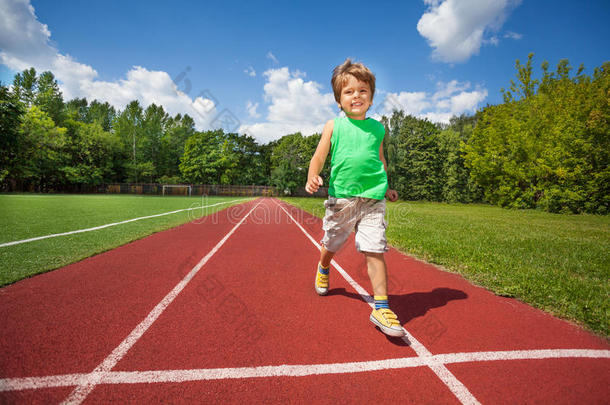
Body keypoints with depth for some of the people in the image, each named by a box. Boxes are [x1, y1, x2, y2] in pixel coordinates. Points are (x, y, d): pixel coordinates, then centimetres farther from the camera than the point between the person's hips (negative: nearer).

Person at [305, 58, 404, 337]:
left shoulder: (377, 128, 9)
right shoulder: (333, 126, 2)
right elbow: (319, 157, 1)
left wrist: (386, 187, 24)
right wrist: (312, 177, -18)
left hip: (372, 200, 1)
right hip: (340, 197, 0)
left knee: (375, 250, -9)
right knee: (330, 245, 17)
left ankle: (381, 307, 0)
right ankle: (323, 270, 51)